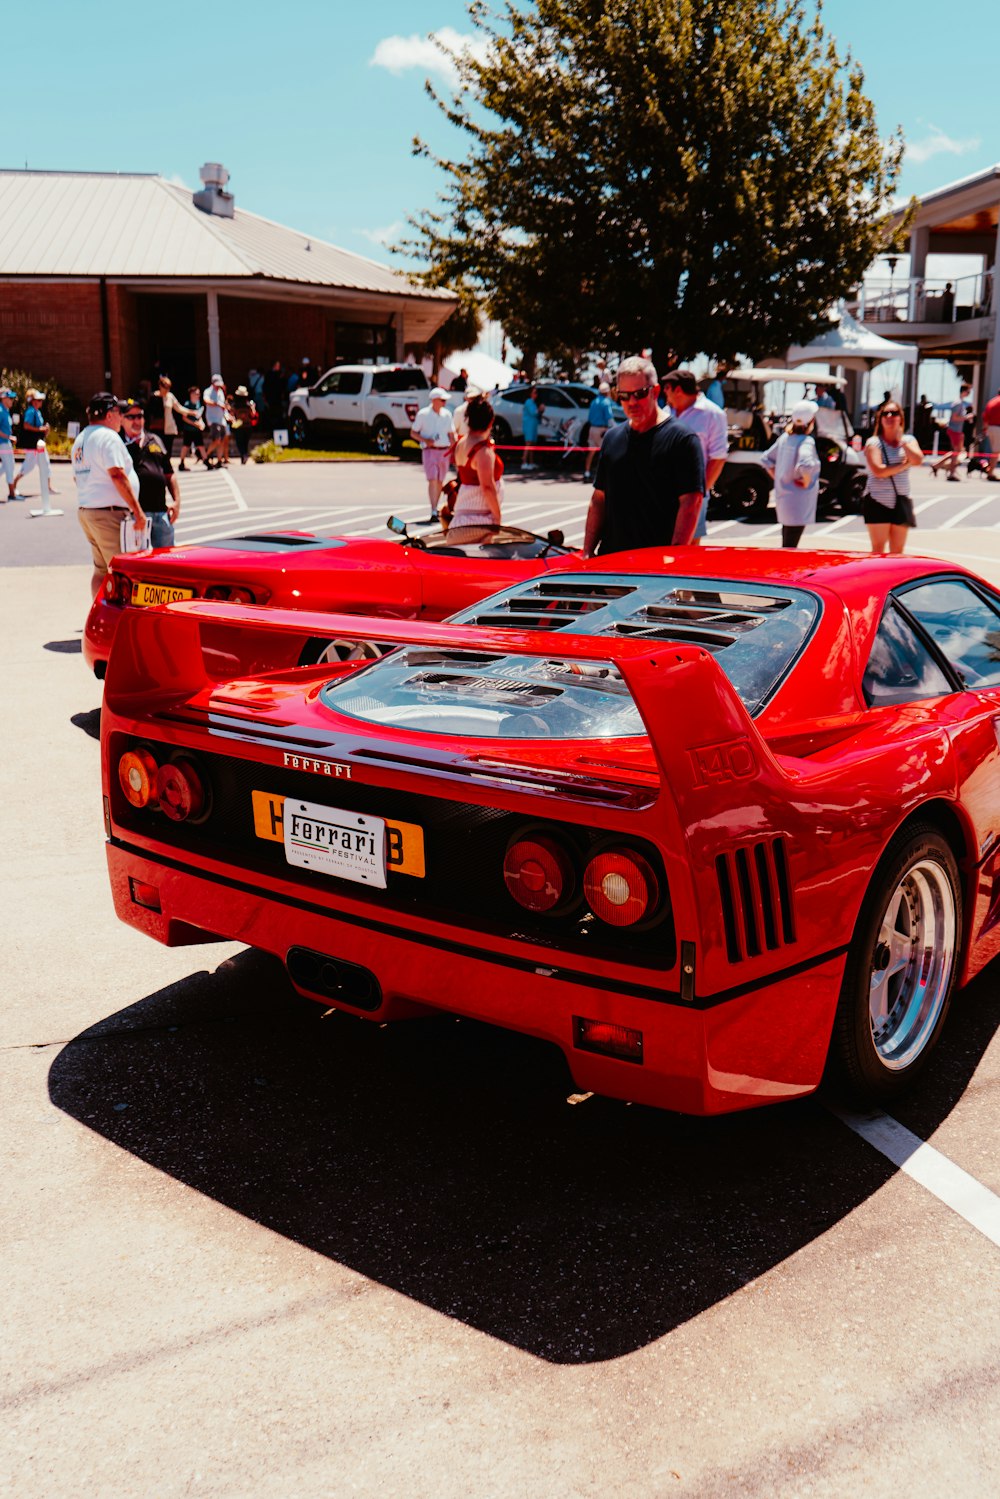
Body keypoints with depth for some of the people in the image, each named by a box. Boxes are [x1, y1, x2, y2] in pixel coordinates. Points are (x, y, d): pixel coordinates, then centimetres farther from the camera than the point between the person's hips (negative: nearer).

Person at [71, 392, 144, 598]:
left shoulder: (80, 440, 18)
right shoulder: (108, 437, -11)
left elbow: (78, 477, 24)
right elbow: (118, 476, -19)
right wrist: (138, 511, -19)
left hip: (85, 511, 10)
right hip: (110, 513, -10)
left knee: (101, 570, 14)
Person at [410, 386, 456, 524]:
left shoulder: (447, 414, 10)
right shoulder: (423, 414, -2)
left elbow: (451, 434, 17)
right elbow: (413, 433, 3)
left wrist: (453, 451, 10)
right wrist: (425, 440, -13)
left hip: (444, 451, 4)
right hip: (429, 451, -4)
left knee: (440, 481, 9)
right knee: (432, 480, -15)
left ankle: (435, 509, 23)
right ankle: (433, 512, -20)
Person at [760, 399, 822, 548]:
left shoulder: (785, 437, 6)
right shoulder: (806, 441, -17)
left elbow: (766, 459, 16)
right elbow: (805, 465, -36)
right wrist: (806, 482, -19)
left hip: (783, 498, 8)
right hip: (799, 501, -8)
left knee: (786, 545, 19)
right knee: (790, 547, -4)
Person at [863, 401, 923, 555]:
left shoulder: (908, 440, 10)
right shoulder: (873, 442, -3)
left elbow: (918, 460, -9)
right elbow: (878, 471, -17)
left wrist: (902, 441, -8)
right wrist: (905, 464, -8)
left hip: (901, 501, 4)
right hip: (878, 500, -4)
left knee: (897, 551, 5)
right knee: (878, 549, -7)